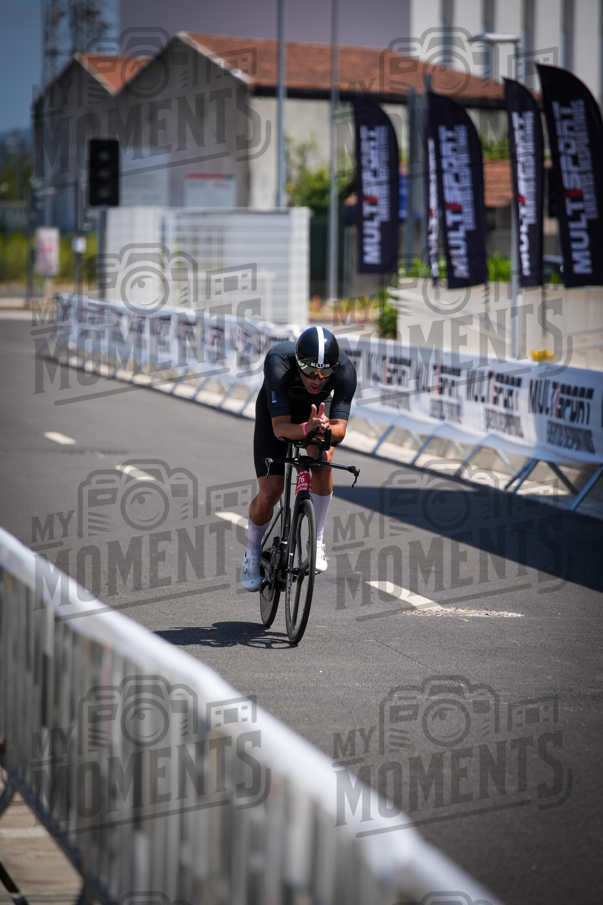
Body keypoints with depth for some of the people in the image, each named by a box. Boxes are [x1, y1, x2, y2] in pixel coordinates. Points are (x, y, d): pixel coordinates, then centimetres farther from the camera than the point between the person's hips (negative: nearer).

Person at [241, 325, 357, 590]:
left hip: (316, 410, 2)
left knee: (323, 460, -29)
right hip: (275, 411, -2)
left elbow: (339, 429, -39)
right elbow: (279, 428, -44)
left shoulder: (345, 370, -36)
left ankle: (317, 541, -8)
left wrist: (325, 429, -62)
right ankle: (252, 553, 16)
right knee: (270, 492, -13)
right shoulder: (278, 362, -41)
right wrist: (306, 428, -64)